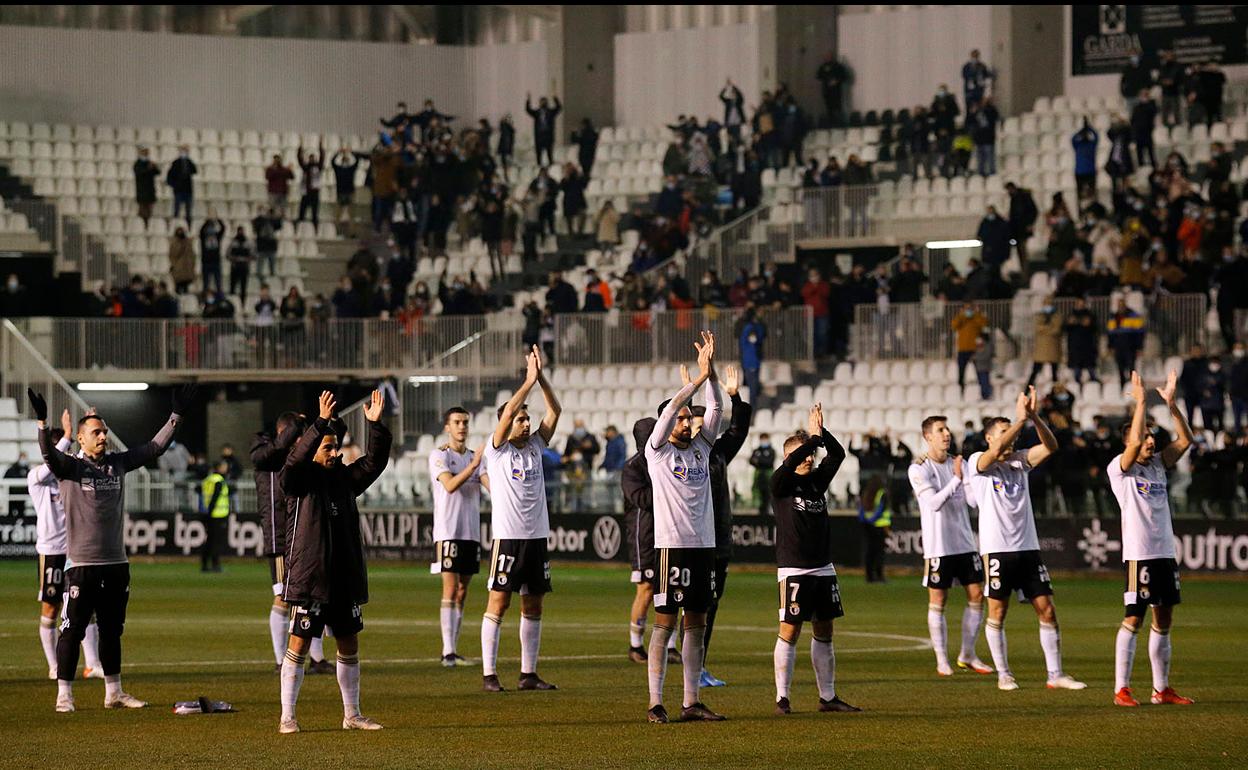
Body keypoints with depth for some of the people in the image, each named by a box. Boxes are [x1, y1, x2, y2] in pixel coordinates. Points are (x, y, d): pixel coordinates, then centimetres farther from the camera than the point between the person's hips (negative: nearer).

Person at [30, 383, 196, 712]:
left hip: (116, 562, 5)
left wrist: (176, 416, 9)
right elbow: (49, 453, -24)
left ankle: (113, 692, 22)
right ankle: (64, 695, 1)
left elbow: (155, 448, 13)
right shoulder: (69, 466, -5)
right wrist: (42, 422, -40)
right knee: (72, 630, -4)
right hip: (81, 563, -5)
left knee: (112, 631, 13)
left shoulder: (118, 463, 10)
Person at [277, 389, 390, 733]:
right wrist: (321, 422, -34)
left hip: (345, 575, 6)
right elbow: (298, 457, -23)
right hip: (308, 576, -6)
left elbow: (375, 461, 9)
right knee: (299, 643, -4)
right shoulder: (300, 479, -4)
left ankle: (352, 714, 21)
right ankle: (287, 717, 0)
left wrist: (376, 426, -6)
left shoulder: (344, 477, 13)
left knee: (349, 644, 11)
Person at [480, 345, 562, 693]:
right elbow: (508, 411, -17)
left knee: (533, 605, 7)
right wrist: (529, 380, -13)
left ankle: (528, 673, 12)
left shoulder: (535, 446, 12)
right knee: (498, 602, -5)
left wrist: (542, 377, -4)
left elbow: (555, 411, 5)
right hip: (508, 536, -6)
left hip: (537, 536, 6)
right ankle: (489, 674, -4)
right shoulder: (497, 450, -3)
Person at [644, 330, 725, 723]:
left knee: (696, 625, 7)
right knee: (665, 622, -6)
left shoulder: (701, 447, 13)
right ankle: (655, 703, -6)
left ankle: (691, 702, 10)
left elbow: (715, 409, 6)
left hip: (704, 544, 6)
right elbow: (670, 410, -14)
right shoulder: (658, 450, -1)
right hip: (671, 546, -6)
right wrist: (697, 380, -17)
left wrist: (710, 371, -6)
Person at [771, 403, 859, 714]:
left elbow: (838, 454, 1)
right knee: (790, 631, -5)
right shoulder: (781, 484, -4)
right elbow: (790, 462, -24)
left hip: (823, 568, 6)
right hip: (793, 569, -6)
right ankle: (782, 698, -1)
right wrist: (814, 438, -20)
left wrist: (822, 433, -13)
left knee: (824, 631, 9)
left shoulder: (817, 481, 12)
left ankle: (828, 697, 15)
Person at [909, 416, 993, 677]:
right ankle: (942, 660, 7)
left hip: (965, 542, 6)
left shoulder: (957, 463, 10)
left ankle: (967, 655, 14)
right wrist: (956, 479, -26)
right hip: (938, 545, -6)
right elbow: (934, 502, -19)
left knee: (976, 595, 4)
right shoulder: (919, 469, -8)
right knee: (938, 600, 0)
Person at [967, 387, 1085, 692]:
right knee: (997, 612, 1)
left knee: (1047, 610, 1)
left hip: (1027, 547, 5)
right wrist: (1020, 419, -24)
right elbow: (996, 451, -24)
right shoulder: (978, 463, -2)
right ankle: (1003, 674, 11)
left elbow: (1050, 446, -3)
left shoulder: (1020, 461, 12)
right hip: (997, 549, -5)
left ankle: (1055, 673, 5)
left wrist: (1034, 416, -16)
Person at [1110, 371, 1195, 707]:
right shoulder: (1120, 468, -5)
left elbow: (1185, 440, 5)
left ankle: (1162, 689, 16)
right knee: (1133, 619, -7)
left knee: (1164, 619, 10)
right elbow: (1134, 442, -23)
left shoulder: (1158, 464, 13)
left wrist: (1171, 402, -3)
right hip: (1138, 553, -7)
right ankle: (1122, 690, -5)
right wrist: (1140, 402, -18)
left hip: (1165, 552, 7)